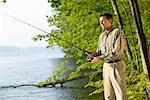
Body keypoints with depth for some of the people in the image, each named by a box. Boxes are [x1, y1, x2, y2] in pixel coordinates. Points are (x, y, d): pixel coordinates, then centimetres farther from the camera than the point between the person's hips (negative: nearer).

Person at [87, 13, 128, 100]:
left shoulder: (117, 33, -9)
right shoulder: (102, 36, 15)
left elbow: (116, 52, -17)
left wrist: (99, 58, -16)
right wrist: (94, 55, -3)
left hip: (117, 65, -7)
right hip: (106, 66, 7)